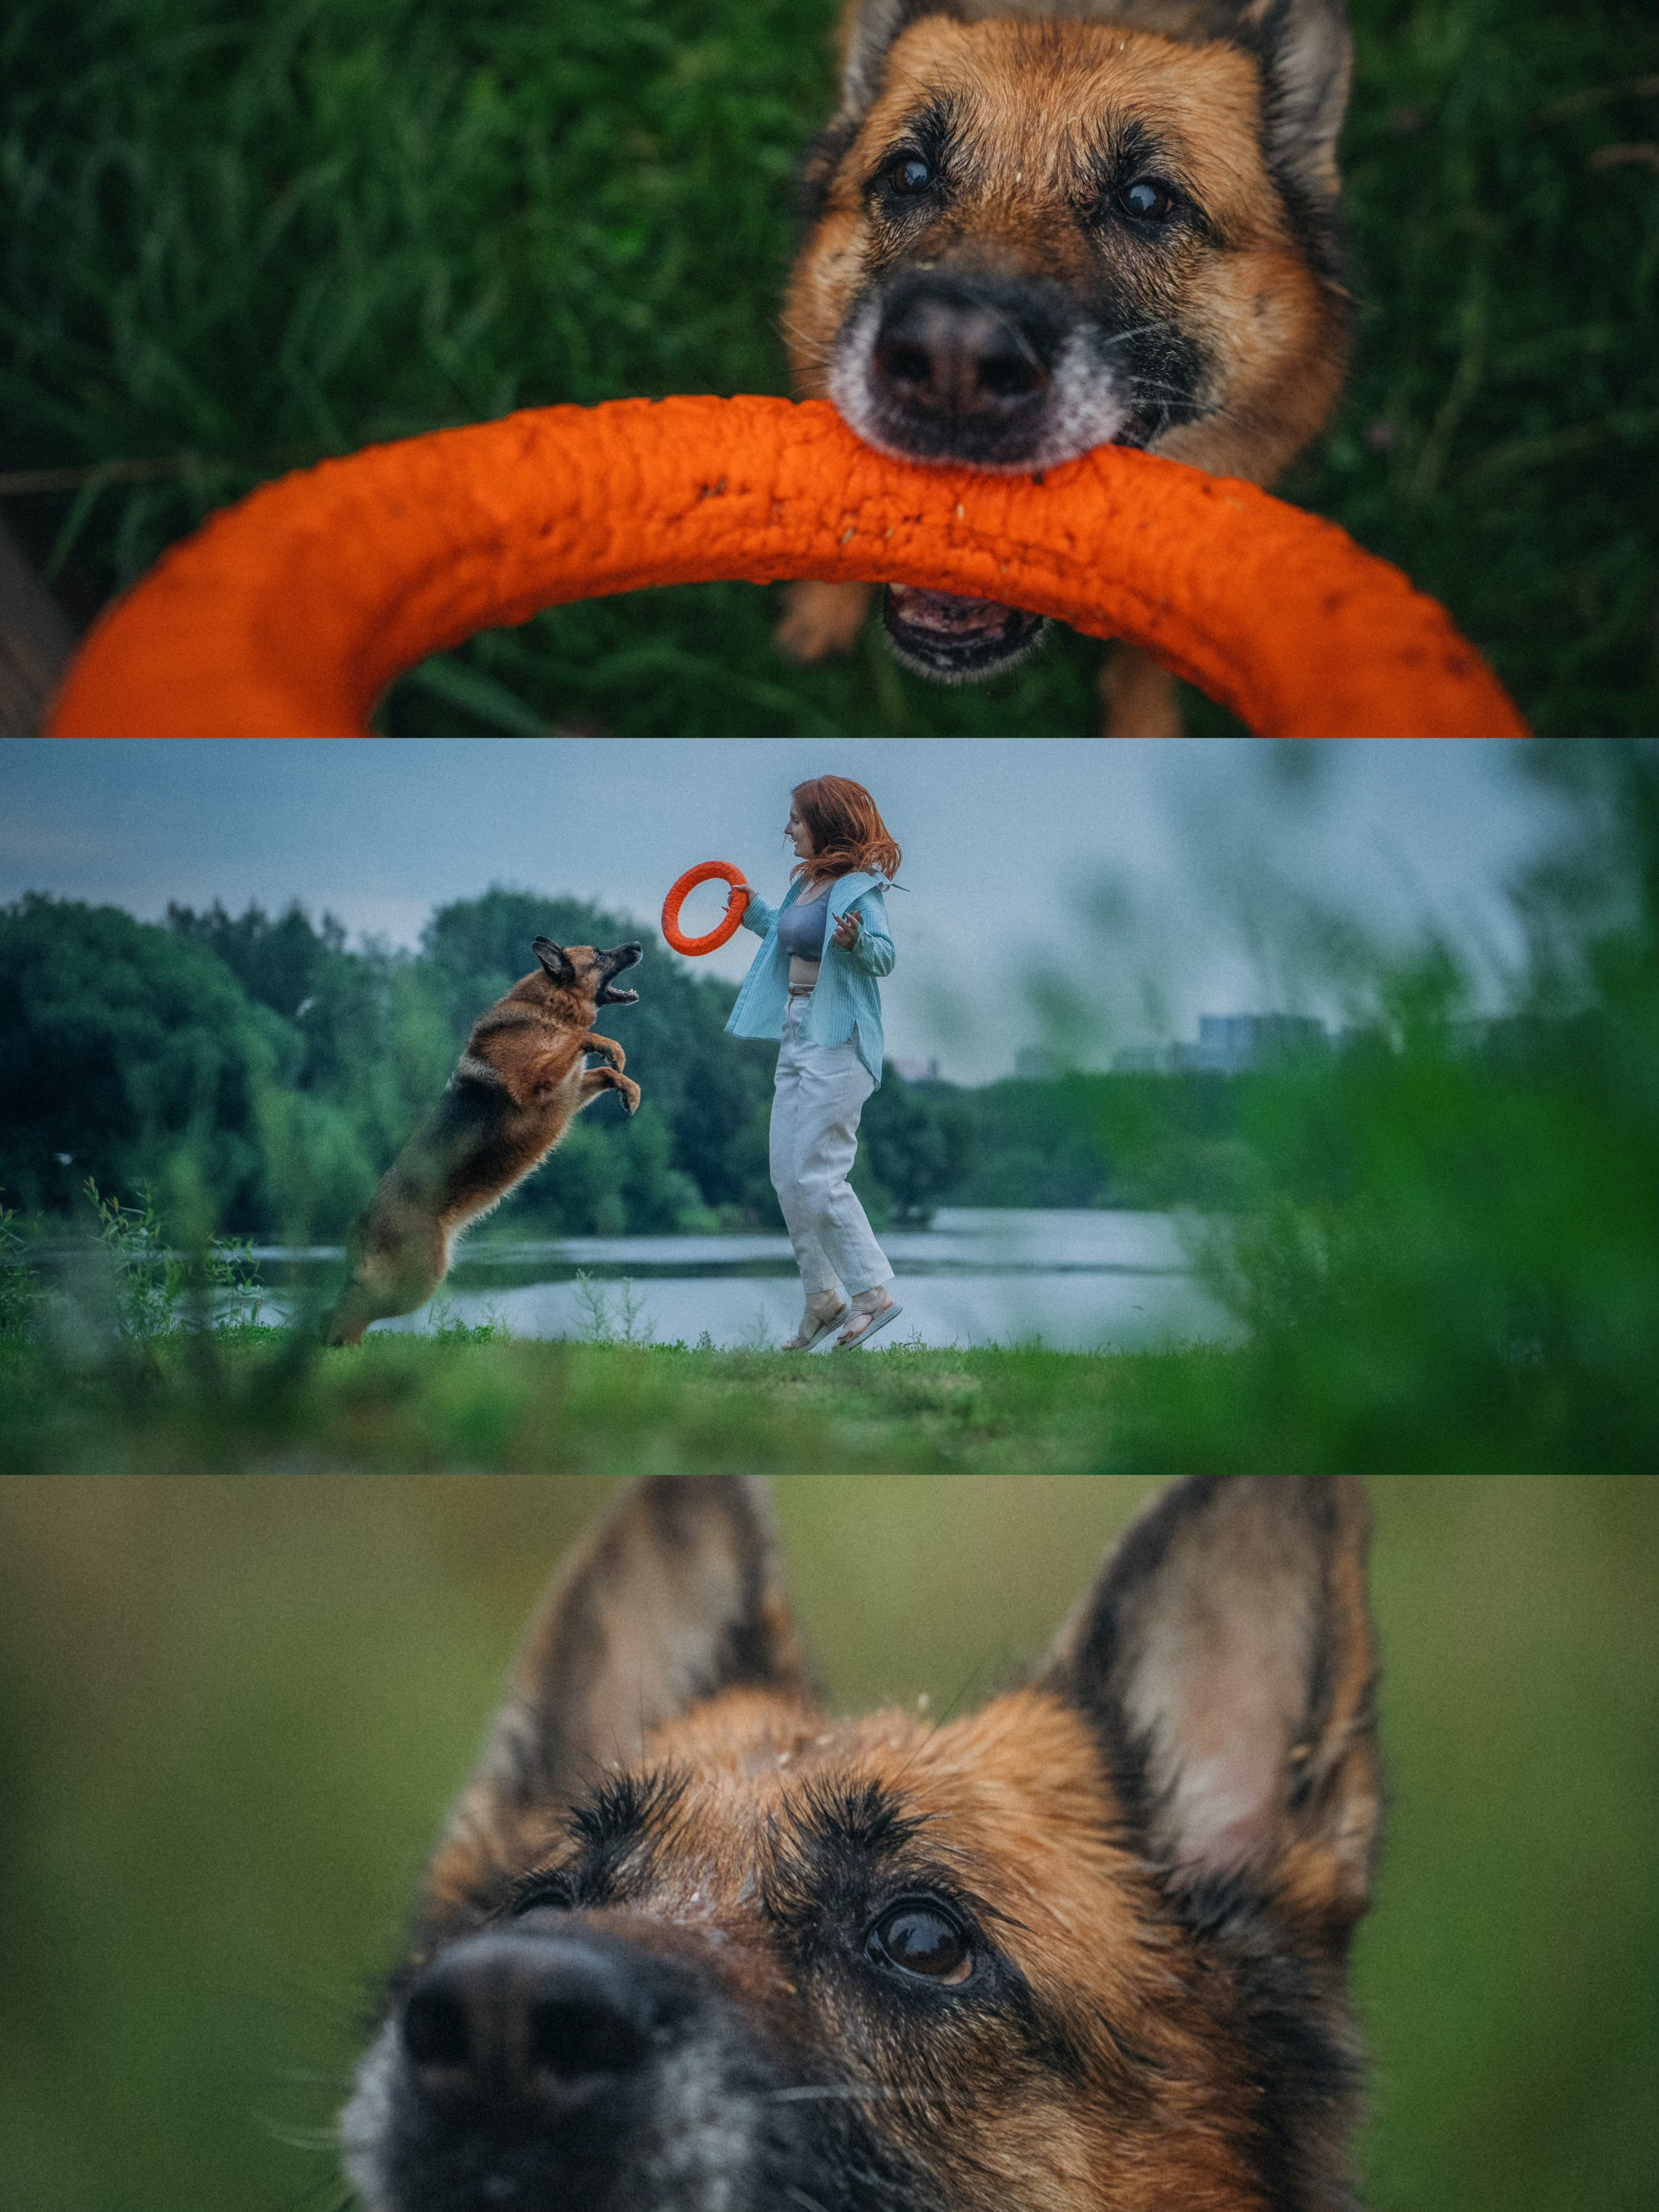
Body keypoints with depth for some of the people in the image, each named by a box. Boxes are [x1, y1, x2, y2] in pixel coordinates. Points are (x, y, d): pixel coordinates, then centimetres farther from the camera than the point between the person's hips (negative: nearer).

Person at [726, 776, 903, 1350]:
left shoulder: (859, 887, -13)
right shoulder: (805, 882, 13)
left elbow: (884, 955, -24)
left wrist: (856, 941, -42)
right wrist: (754, 912, 27)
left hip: (837, 1044, -10)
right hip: (796, 1038, 10)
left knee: (816, 1177, -11)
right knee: (787, 1177, 10)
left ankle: (875, 1292, -3)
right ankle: (823, 1297, 19)